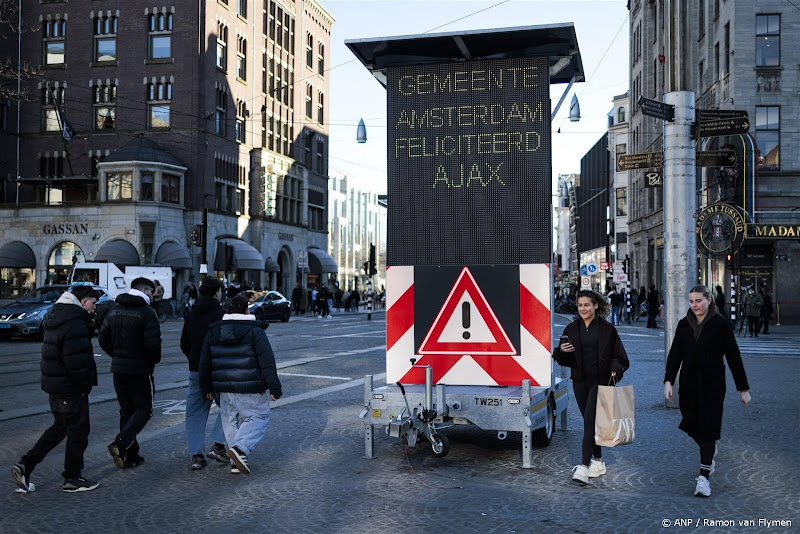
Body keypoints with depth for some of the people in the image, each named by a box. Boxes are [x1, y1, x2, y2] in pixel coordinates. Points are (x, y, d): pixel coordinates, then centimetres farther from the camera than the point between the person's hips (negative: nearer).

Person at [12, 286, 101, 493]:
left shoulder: (55, 318, 10)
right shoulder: (75, 325, -22)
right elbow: (77, 362, -27)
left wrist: (89, 324, 2)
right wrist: (86, 384, -14)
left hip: (54, 385, 9)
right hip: (71, 388, -9)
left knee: (59, 427, 22)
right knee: (78, 431, 5)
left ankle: (25, 465, 17)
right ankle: (72, 479, 15)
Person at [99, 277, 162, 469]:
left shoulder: (115, 309, 8)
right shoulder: (147, 312, -13)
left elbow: (103, 338, 10)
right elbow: (153, 342, -19)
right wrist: (154, 360, -1)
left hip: (118, 368, 7)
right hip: (140, 369, -7)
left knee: (126, 410, 14)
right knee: (144, 410, 4)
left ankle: (130, 456, 16)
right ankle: (120, 444, -15)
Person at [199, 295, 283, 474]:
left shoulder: (213, 331, 8)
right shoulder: (254, 331, -8)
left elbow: (204, 362, 12)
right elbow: (267, 362, -11)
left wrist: (207, 388, 20)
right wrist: (274, 388, -6)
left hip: (224, 388, 5)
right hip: (251, 389, -5)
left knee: (231, 422, 15)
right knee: (258, 417, 6)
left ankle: (236, 462, 13)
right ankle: (240, 448, -15)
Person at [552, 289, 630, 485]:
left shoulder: (607, 329, -2)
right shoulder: (571, 329, 8)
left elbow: (619, 356, 1)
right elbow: (564, 360, 11)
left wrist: (615, 370, -17)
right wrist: (562, 351, -11)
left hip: (600, 381, -4)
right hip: (580, 381, 4)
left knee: (590, 420, -14)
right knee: (589, 421, 11)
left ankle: (584, 466, -17)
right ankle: (598, 462, 25)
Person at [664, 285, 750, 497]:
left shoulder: (720, 324, -5)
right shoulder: (684, 325, 6)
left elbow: (733, 357, -2)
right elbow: (674, 354, 4)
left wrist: (743, 388, -1)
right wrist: (668, 381, -7)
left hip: (712, 385, -4)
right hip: (688, 384, 4)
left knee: (707, 428, -7)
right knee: (691, 426, 10)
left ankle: (704, 477, -2)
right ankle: (709, 453, 42)